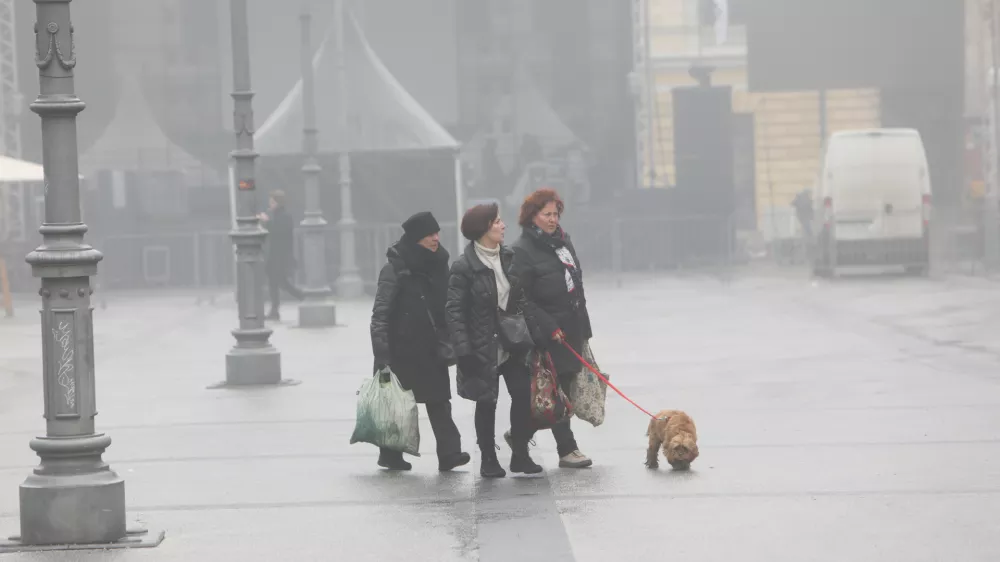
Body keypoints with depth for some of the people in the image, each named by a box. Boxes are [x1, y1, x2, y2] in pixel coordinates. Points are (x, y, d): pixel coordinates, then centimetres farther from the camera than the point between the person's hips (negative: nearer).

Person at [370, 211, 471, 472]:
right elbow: (380, 314, -12)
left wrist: (446, 343, 12)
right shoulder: (394, 270, -10)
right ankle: (390, 454, 18)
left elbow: (445, 309, 19)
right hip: (402, 350, -5)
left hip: (431, 349, 5)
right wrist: (382, 356, -17)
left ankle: (448, 453, -12)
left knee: (438, 401, -5)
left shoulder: (438, 266, 9)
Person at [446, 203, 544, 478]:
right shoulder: (464, 267, -13)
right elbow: (455, 311, -14)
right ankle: (488, 459, 17)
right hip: (484, 347, -5)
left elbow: (522, 298, 12)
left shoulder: (509, 257, 5)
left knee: (523, 395, 0)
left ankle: (520, 455, 13)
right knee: (486, 403, 5)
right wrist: (463, 350, -20)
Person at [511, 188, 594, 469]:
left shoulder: (563, 240, 12)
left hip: (572, 327, 8)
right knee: (558, 390, -5)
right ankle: (567, 450, 0)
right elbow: (522, 299, -16)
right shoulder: (523, 250, -12)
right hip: (549, 332, -8)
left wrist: (583, 324, 18)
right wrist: (549, 327, -20)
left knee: (568, 383, 11)